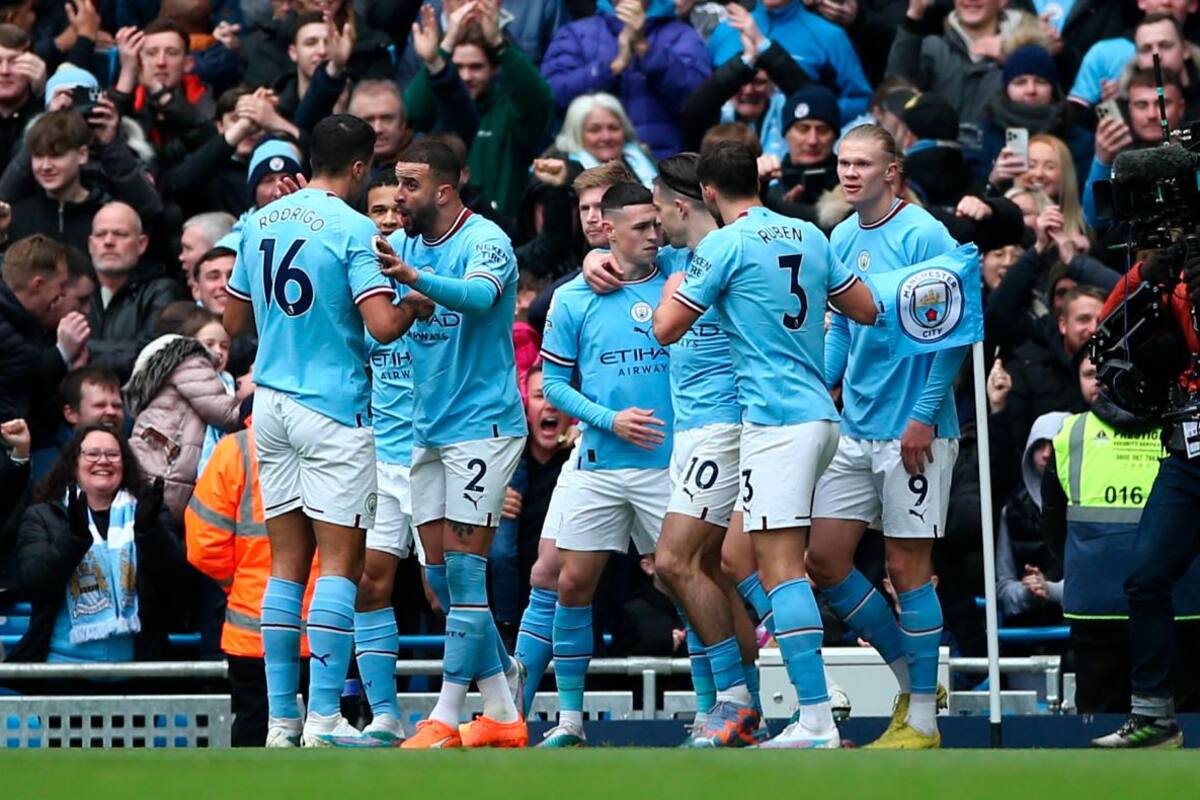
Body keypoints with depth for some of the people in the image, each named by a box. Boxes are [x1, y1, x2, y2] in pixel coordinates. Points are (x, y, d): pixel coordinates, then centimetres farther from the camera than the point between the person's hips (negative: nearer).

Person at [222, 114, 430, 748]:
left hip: (271, 404, 6)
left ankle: (281, 719, 7)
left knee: (287, 564, 9)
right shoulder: (352, 230, -11)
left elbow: (234, 320, 16)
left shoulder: (259, 223, 8)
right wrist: (420, 300, -1)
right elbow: (383, 325, -20)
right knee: (340, 562, -2)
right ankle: (324, 717, -8)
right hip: (333, 409, -6)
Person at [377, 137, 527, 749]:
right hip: (428, 431, 8)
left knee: (463, 569, -9)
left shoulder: (486, 242, -14)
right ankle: (502, 711, 14)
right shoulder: (403, 244, 9)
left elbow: (479, 296, -33)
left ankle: (445, 719, -9)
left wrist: (413, 277, -53)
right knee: (440, 577, 7)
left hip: (482, 424, -8)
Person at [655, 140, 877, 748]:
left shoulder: (726, 245, -7)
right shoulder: (809, 236, 13)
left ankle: (817, 725, -21)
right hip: (820, 413, 8)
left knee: (781, 567, -12)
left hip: (776, 418, -8)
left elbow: (666, 329, -4)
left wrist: (676, 284, 17)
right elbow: (867, 309, 19)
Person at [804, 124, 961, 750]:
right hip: (855, 430, 8)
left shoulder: (922, 235, -12)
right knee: (822, 559, 4)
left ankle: (921, 719, 5)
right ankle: (910, 675, 20)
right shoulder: (843, 239, 10)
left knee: (907, 568, -3)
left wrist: (925, 415, -17)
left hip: (913, 432, -8)